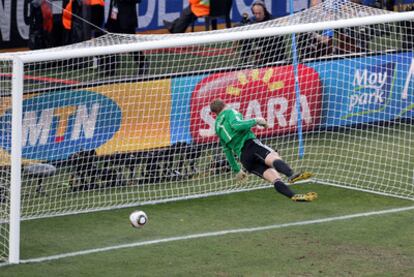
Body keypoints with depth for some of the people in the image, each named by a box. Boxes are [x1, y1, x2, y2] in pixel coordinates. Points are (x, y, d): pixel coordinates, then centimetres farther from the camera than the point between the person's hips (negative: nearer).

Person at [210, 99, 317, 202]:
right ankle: (291, 175, -64)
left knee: (274, 177, -6)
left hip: (243, 158, 7)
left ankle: (294, 196, -27)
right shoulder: (229, 112, 14)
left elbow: (227, 151, 35)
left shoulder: (218, 127, 33)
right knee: (273, 157, -33)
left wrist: (237, 170, 41)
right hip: (249, 143, -7)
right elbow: (236, 125, -10)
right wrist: (255, 121, -1)